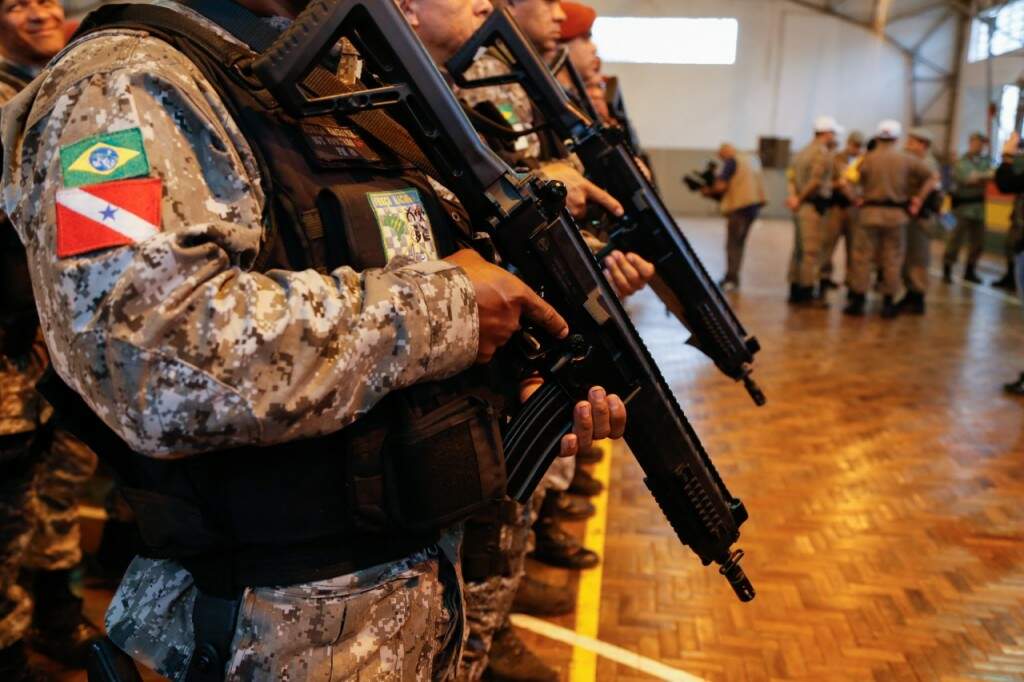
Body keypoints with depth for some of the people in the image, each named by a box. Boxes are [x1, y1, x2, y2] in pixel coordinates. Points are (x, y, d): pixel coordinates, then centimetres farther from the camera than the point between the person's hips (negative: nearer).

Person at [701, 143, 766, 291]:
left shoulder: (731, 161, -5)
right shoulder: (749, 161, 20)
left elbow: (721, 186, -14)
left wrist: (709, 191, 5)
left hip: (739, 207, -8)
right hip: (753, 206, 8)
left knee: (732, 244, -6)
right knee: (739, 243, 12)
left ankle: (731, 279, -10)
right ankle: (732, 277, 16)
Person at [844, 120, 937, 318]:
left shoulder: (868, 159, -3)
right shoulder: (906, 160, 1)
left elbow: (862, 183, -7)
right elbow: (930, 177, 3)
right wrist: (919, 199, 7)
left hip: (870, 211, -1)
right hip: (896, 213, 2)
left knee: (863, 257, 5)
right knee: (892, 260, 8)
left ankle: (857, 300, 5)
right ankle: (888, 303, 11)